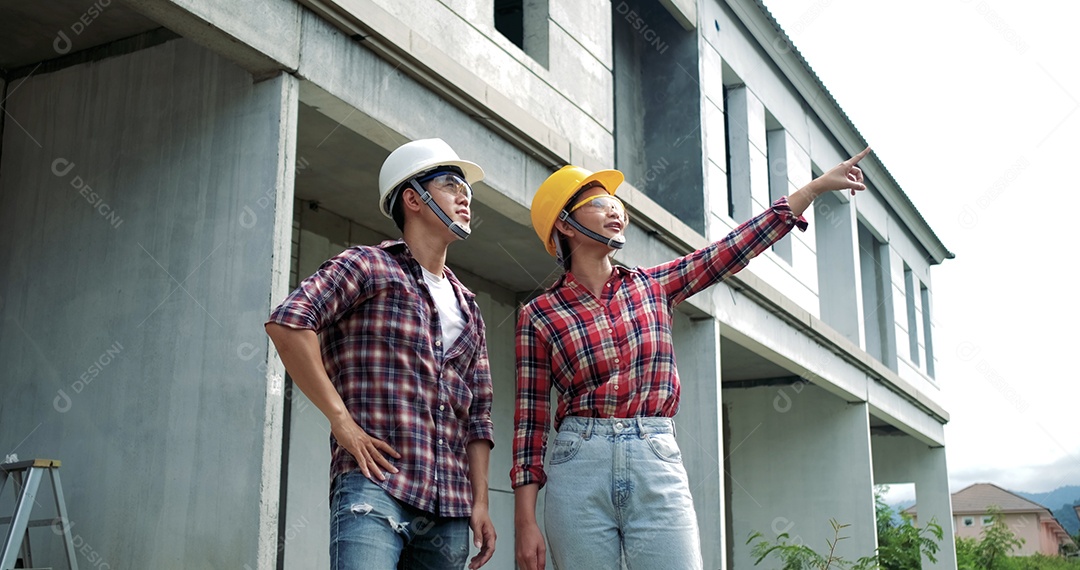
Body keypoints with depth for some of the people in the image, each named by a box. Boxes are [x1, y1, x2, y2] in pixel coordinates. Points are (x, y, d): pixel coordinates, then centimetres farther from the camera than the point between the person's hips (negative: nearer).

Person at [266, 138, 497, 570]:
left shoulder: (467, 308, 23)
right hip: (375, 486, -6)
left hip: (450, 507, 7)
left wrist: (480, 502, 11)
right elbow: (287, 322, -12)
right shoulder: (371, 267, 4)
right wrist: (341, 420, -15)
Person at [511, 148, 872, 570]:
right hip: (579, 469, -2)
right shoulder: (539, 315, 3)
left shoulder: (653, 286, 13)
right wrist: (525, 522, -5)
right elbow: (531, 421, 1)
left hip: (658, 462, 2)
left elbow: (736, 248, 12)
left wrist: (819, 185, 11)